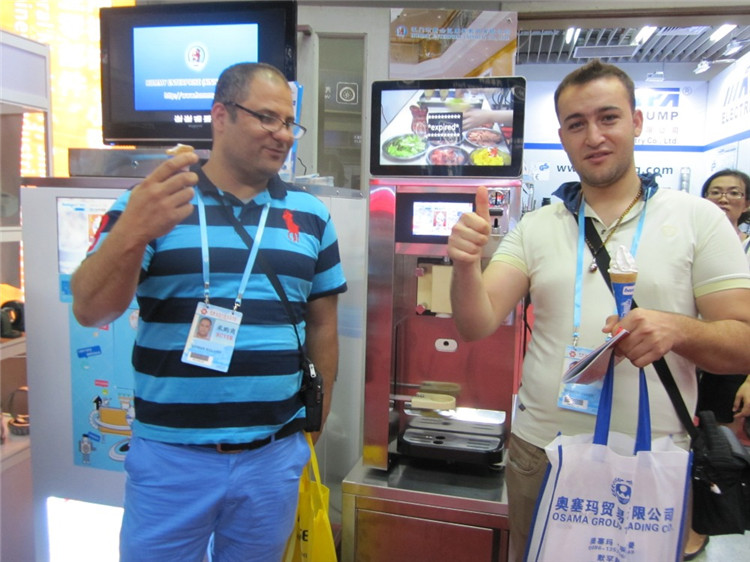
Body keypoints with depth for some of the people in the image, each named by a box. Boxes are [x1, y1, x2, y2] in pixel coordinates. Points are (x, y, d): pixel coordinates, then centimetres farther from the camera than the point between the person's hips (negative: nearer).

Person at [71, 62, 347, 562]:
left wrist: (317, 423, 9)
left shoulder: (311, 215, 4)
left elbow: (322, 324, 8)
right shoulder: (149, 203, -3)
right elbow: (91, 311, -12)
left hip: (275, 456, 2)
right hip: (169, 455, -2)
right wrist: (132, 233, -30)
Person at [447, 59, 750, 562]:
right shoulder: (535, 228, 1)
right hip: (539, 451, 2)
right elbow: (478, 326, -8)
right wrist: (466, 267, -27)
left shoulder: (698, 219, -3)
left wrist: (677, 330, -25)